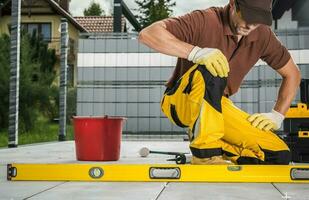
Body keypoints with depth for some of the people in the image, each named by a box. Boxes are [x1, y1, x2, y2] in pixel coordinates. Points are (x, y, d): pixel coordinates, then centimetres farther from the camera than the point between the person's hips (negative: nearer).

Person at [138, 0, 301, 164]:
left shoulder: (263, 35, -4)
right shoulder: (205, 21, -19)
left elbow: (292, 74, 10)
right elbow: (147, 34, -29)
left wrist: (277, 115, -1)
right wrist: (195, 52, -39)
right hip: (180, 101, -4)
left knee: (279, 156, -13)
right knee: (209, 72, -39)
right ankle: (205, 153, -30)